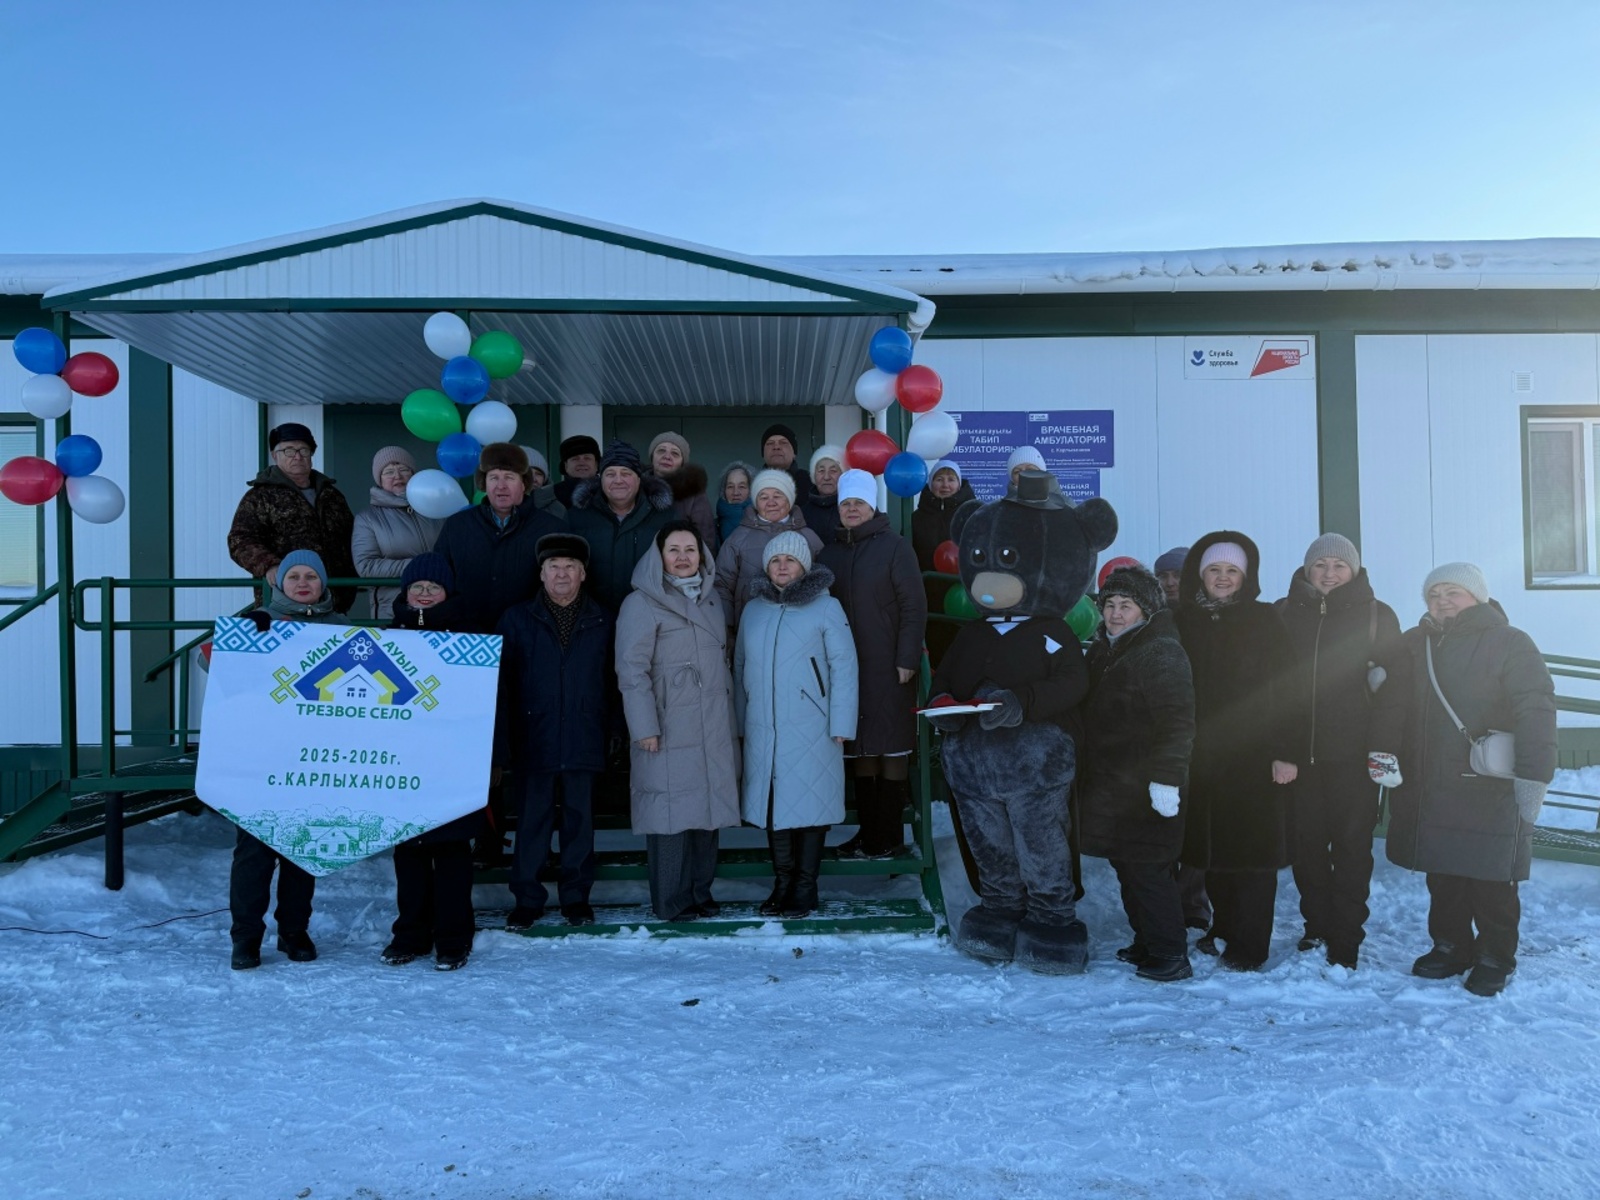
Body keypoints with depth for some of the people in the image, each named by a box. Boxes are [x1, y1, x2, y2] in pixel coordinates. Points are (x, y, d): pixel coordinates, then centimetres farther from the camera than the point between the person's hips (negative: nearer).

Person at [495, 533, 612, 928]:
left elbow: (611, 680, 4)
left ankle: (577, 897, 22)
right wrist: (501, 746, -6)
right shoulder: (517, 620, 2)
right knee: (532, 821, 6)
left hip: (584, 743, 1)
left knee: (580, 819, 9)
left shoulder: (602, 622, 4)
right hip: (533, 743, 0)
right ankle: (527, 899, 19)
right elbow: (500, 684, 0)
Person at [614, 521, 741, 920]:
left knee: (708, 807, 9)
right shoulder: (642, 603, -6)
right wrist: (645, 727, -15)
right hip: (670, 730, -6)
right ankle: (672, 900, 9)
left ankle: (701, 891, 21)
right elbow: (632, 670, -10)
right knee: (673, 811, -3)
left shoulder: (711, 598, 15)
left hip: (713, 729, 6)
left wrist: (729, 717, 17)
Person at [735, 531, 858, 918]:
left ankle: (805, 887, 13)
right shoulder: (753, 610, 11)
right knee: (772, 803, 8)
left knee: (809, 803, 1)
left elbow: (844, 666, -5)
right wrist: (740, 722, 11)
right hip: (763, 730, 4)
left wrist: (841, 725, -10)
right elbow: (740, 666, 14)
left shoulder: (826, 607, -3)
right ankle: (782, 883, 21)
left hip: (810, 730, -4)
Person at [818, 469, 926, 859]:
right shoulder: (829, 552, 11)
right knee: (859, 749, 7)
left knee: (892, 748, 1)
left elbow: (914, 606, -6)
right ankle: (867, 832, 16)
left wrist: (907, 659, -12)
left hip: (888, 667, -4)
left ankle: (889, 836, 8)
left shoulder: (894, 547, -3)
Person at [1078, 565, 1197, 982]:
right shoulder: (1102, 651, 15)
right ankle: (1146, 943, 29)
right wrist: (1086, 772, 24)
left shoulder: (1162, 653, -14)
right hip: (1106, 783, 9)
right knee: (1126, 867, 16)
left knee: (1147, 869, -5)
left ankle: (1170, 955, 6)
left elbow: (1178, 723, -20)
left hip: (1143, 787, -9)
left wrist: (1166, 778, -25)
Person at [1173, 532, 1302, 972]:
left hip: (1254, 756, -3)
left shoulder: (1263, 621, -1)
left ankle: (1248, 945, 11)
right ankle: (1223, 928, 26)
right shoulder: (1185, 623, 7)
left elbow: (1284, 689, -6)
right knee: (1210, 847, 8)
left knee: (1253, 851, 0)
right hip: (1200, 756, 3)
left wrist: (1286, 751, -12)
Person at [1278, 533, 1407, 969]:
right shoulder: (1284, 615, 7)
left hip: (1353, 753, -2)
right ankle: (1317, 925, 24)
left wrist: (1384, 748, -12)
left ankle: (1345, 940, 13)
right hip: (1299, 752, 2)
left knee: (1351, 844, 3)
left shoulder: (1376, 615, 2)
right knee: (1306, 843, 8)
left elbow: (1391, 684, -3)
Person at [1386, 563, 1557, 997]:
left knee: (1492, 882, 4)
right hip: (1429, 790, 5)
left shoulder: (1509, 642, -6)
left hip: (1490, 790, -5)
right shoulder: (1416, 644, 10)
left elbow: (1536, 712, -14)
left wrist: (1533, 776, -22)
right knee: (1442, 878, 13)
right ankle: (1450, 946, 28)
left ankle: (1494, 958, 20)